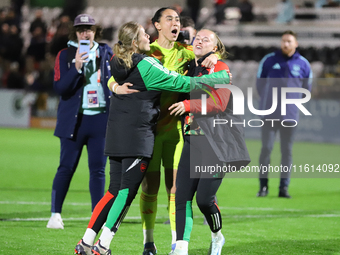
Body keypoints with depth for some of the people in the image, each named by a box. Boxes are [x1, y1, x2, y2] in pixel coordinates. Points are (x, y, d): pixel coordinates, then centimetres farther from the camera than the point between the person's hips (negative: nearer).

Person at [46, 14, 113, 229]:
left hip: (101, 119, 2)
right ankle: (55, 214, 6)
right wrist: (76, 68, -22)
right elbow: (60, 88, -8)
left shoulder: (106, 53, 9)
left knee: (98, 169, 4)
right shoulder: (65, 55, 1)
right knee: (67, 167, -2)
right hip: (74, 120, -2)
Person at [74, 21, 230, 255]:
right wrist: (222, 77, -1)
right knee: (126, 192, -1)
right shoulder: (147, 66, -14)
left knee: (115, 191, 12)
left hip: (116, 135, 8)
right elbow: (185, 84, -11)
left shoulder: (120, 64, 7)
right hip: (138, 137, -8)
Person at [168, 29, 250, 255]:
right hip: (193, 140, 6)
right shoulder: (191, 69, 17)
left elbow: (219, 103, -13)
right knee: (182, 196, -8)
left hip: (217, 141, -6)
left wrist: (189, 105, -19)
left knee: (204, 198, -10)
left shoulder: (220, 68, -2)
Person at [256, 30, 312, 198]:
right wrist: (267, 100, 11)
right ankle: (263, 186, 5)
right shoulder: (269, 60, 1)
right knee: (266, 148, -4)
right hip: (269, 114, -1)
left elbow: (307, 89, 14)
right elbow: (260, 82, 12)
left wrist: (292, 101, 10)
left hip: (290, 115, 1)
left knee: (287, 151, 2)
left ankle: (284, 187, 7)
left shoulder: (303, 64, 3)